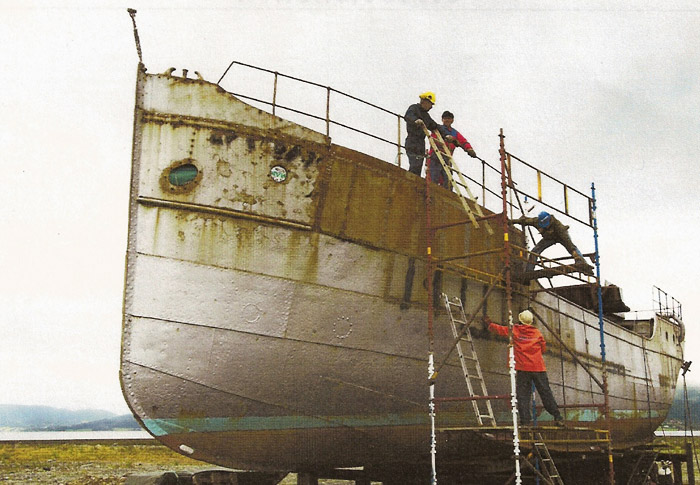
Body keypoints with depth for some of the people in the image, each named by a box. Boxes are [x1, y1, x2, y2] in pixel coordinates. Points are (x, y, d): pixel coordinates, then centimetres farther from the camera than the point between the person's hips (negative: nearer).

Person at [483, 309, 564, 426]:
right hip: (538, 368, 2)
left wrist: (489, 323, 34)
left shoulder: (514, 330, 3)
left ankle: (525, 420, -6)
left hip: (522, 369, -1)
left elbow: (498, 329, 15)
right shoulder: (537, 333, 8)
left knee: (522, 395, 0)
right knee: (546, 393, 4)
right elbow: (543, 348, 18)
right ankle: (558, 418, 4)